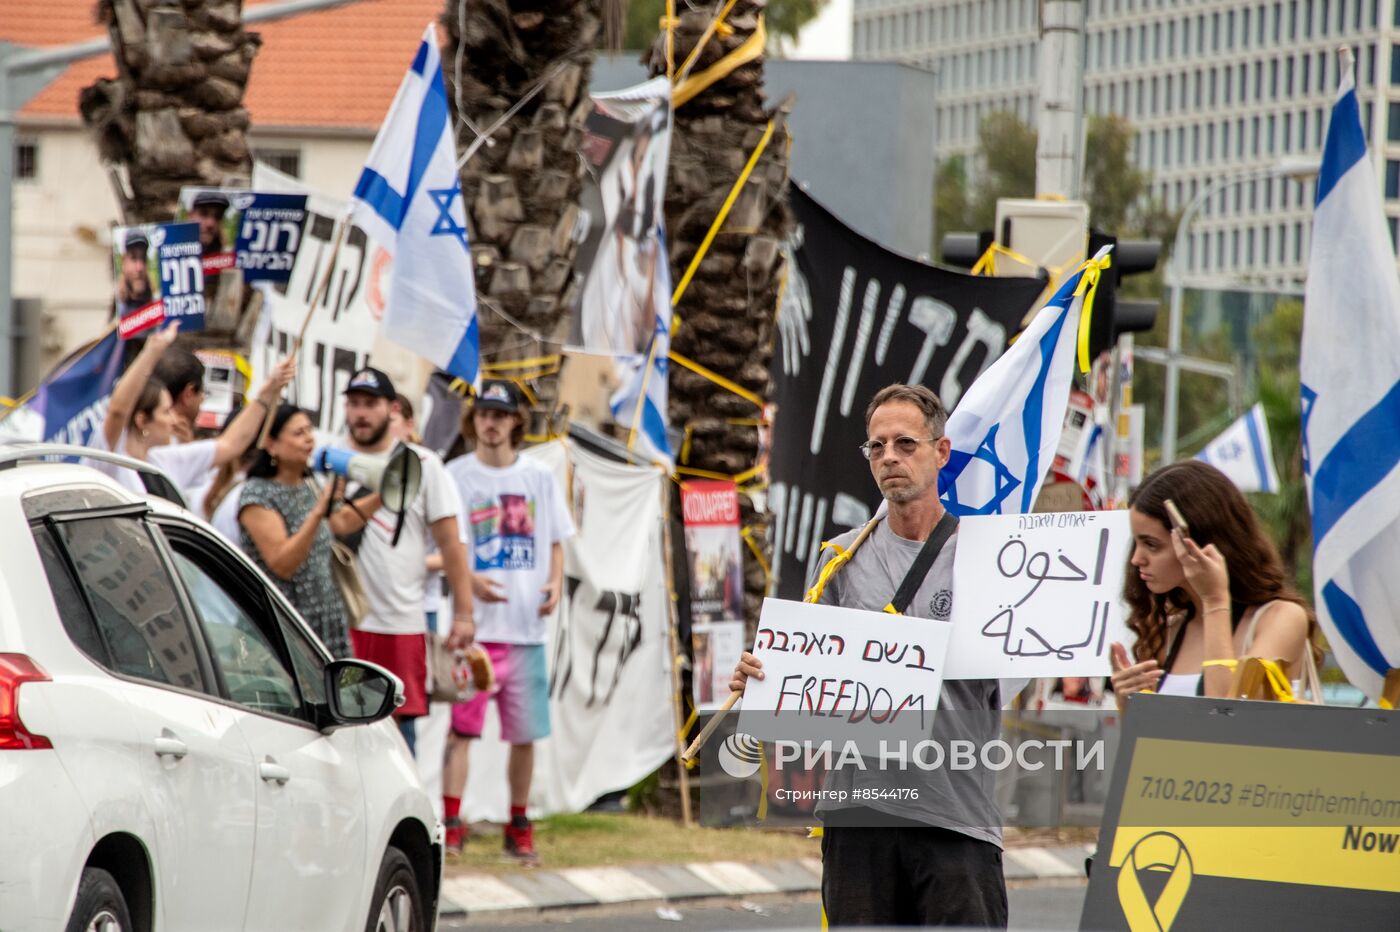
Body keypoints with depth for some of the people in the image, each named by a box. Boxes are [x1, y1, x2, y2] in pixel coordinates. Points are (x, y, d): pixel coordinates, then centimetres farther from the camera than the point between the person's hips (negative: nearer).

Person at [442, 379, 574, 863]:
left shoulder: (539, 478, 10)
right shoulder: (456, 476, 2)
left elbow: (555, 541, 17)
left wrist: (555, 582, -3)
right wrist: (470, 579, -19)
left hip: (528, 627, 3)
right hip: (474, 625, -3)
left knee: (525, 733, 8)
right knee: (461, 727, -9)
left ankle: (519, 828, 18)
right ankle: (450, 826, -9)